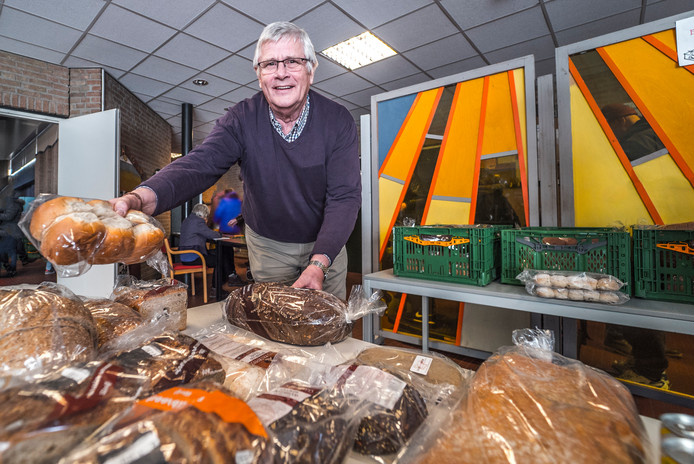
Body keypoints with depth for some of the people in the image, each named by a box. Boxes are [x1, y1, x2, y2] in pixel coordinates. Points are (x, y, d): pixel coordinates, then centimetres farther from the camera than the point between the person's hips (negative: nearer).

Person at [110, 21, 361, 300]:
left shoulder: (338, 121, -15)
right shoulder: (241, 120, -11)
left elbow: (344, 196, -20)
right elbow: (200, 164, -24)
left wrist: (319, 264, -31)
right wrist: (141, 198, -46)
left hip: (327, 244, 0)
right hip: (267, 243, 1)